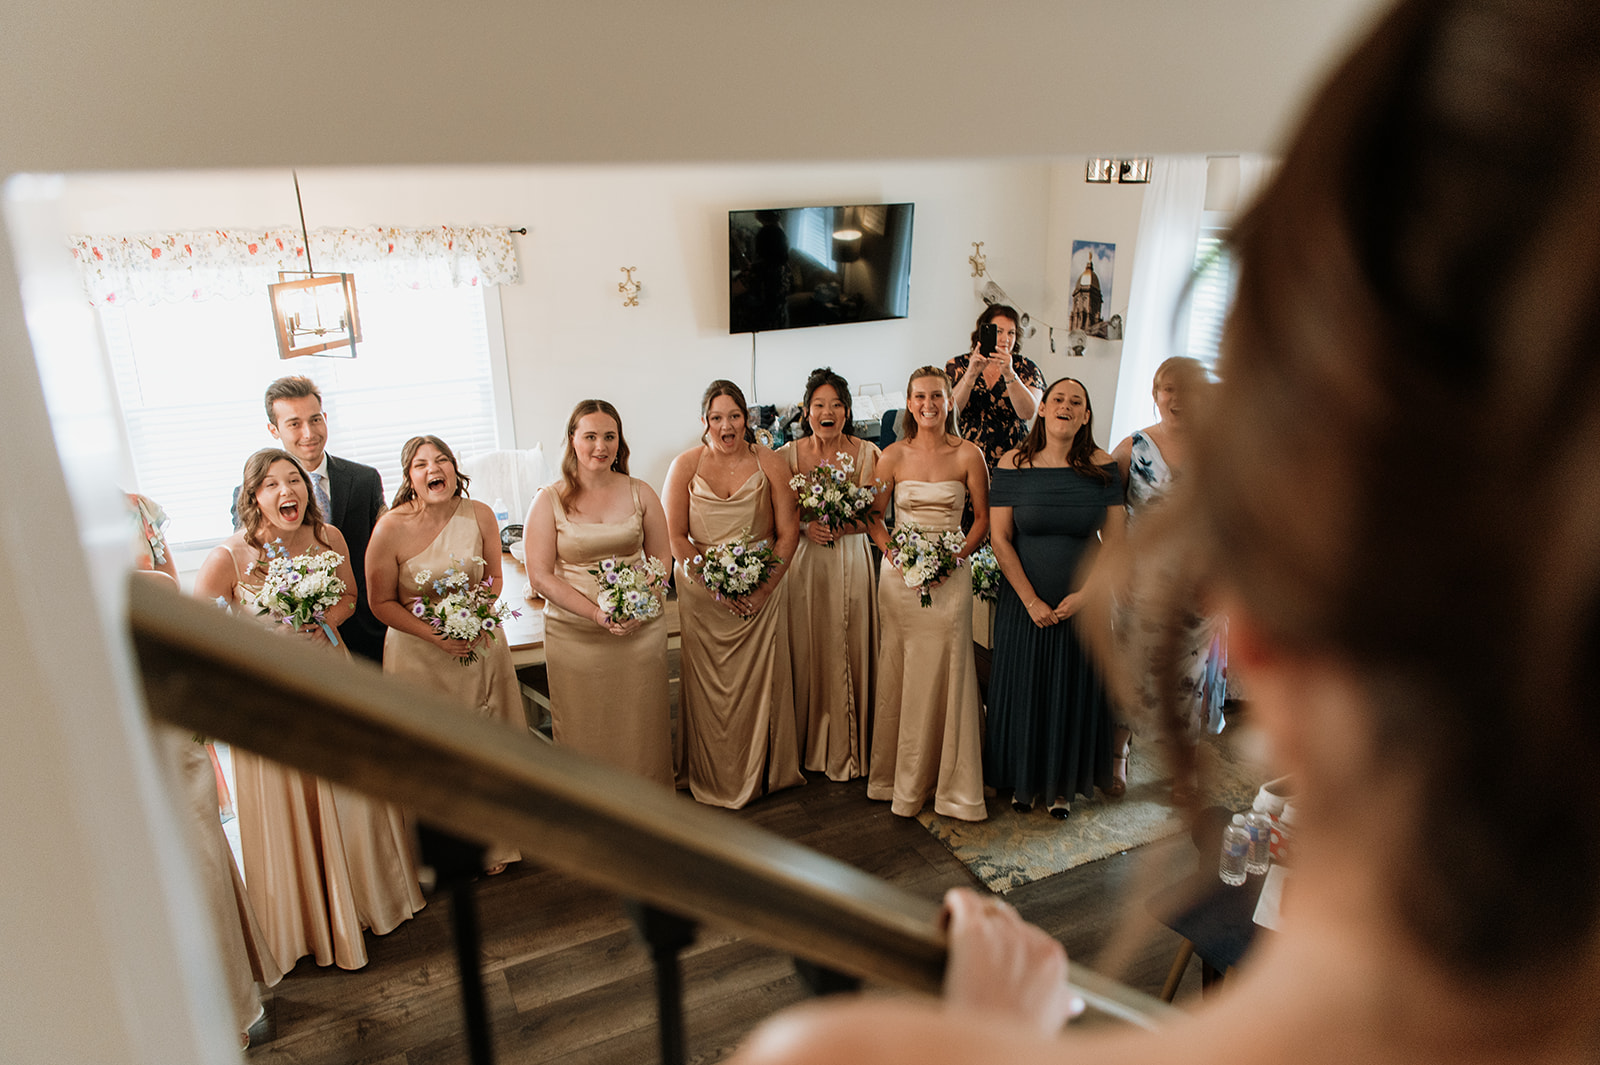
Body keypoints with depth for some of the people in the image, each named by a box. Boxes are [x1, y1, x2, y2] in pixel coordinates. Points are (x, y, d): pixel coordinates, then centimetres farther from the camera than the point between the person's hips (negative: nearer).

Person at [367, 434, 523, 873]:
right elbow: (381, 602, -8)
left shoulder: (480, 515, -7)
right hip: (419, 653, -2)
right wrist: (435, 635, -18)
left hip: (479, 646, 3)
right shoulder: (391, 528, -15)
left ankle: (493, 844, 34)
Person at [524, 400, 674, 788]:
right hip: (575, 636, -1)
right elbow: (540, 574, -6)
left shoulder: (640, 494, 4)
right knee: (584, 731, 7)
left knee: (641, 724, 10)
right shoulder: (549, 501, -3)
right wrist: (597, 613, -17)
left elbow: (662, 557, 8)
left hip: (641, 633, 2)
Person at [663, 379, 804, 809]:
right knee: (710, 688, 6)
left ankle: (762, 773, 27)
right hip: (703, 596, 0)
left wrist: (765, 587, -12)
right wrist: (717, 586, -13)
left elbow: (788, 532, -1)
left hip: (762, 594, 1)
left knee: (761, 685, 7)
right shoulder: (684, 466, -2)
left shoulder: (770, 464, -1)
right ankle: (715, 781, 24)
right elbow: (675, 537, -4)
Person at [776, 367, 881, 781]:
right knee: (807, 651, 5)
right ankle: (810, 743, 22)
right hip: (804, 561, 0)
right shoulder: (788, 454, 1)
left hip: (851, 561, 0)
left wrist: (838, 527, -17)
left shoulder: (867, 453, 0)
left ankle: (847, 748, 20)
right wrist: (806, 527, -15)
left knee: (849, 651, 4)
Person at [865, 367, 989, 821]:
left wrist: (958, 554, -10)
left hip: (949, 575, -1)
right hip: (900, 574, 1)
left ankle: (950, 782, 17)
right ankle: (899, 779, 23)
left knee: (945, 674, 1)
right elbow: (873, 516, 8)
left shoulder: (968, 455, -1)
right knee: (898, 674, 6)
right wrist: (894, 553, -8)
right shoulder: (894, 456, 2)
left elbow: (983, 518, 4)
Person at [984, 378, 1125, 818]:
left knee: (1075, 692, 11)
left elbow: (1114, 541, -1)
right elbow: (1000, 539, -8)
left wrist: (1086, 594, -13)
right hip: (1025, 603, -1)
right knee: (1023, 690, 9)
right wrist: (1031, 601, -13)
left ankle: (1063, 785, 30)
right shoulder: (1014, 465, -6)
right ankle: (1023, 781, 30)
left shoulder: (1102, 468, -2)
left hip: (1082, 604, 1)